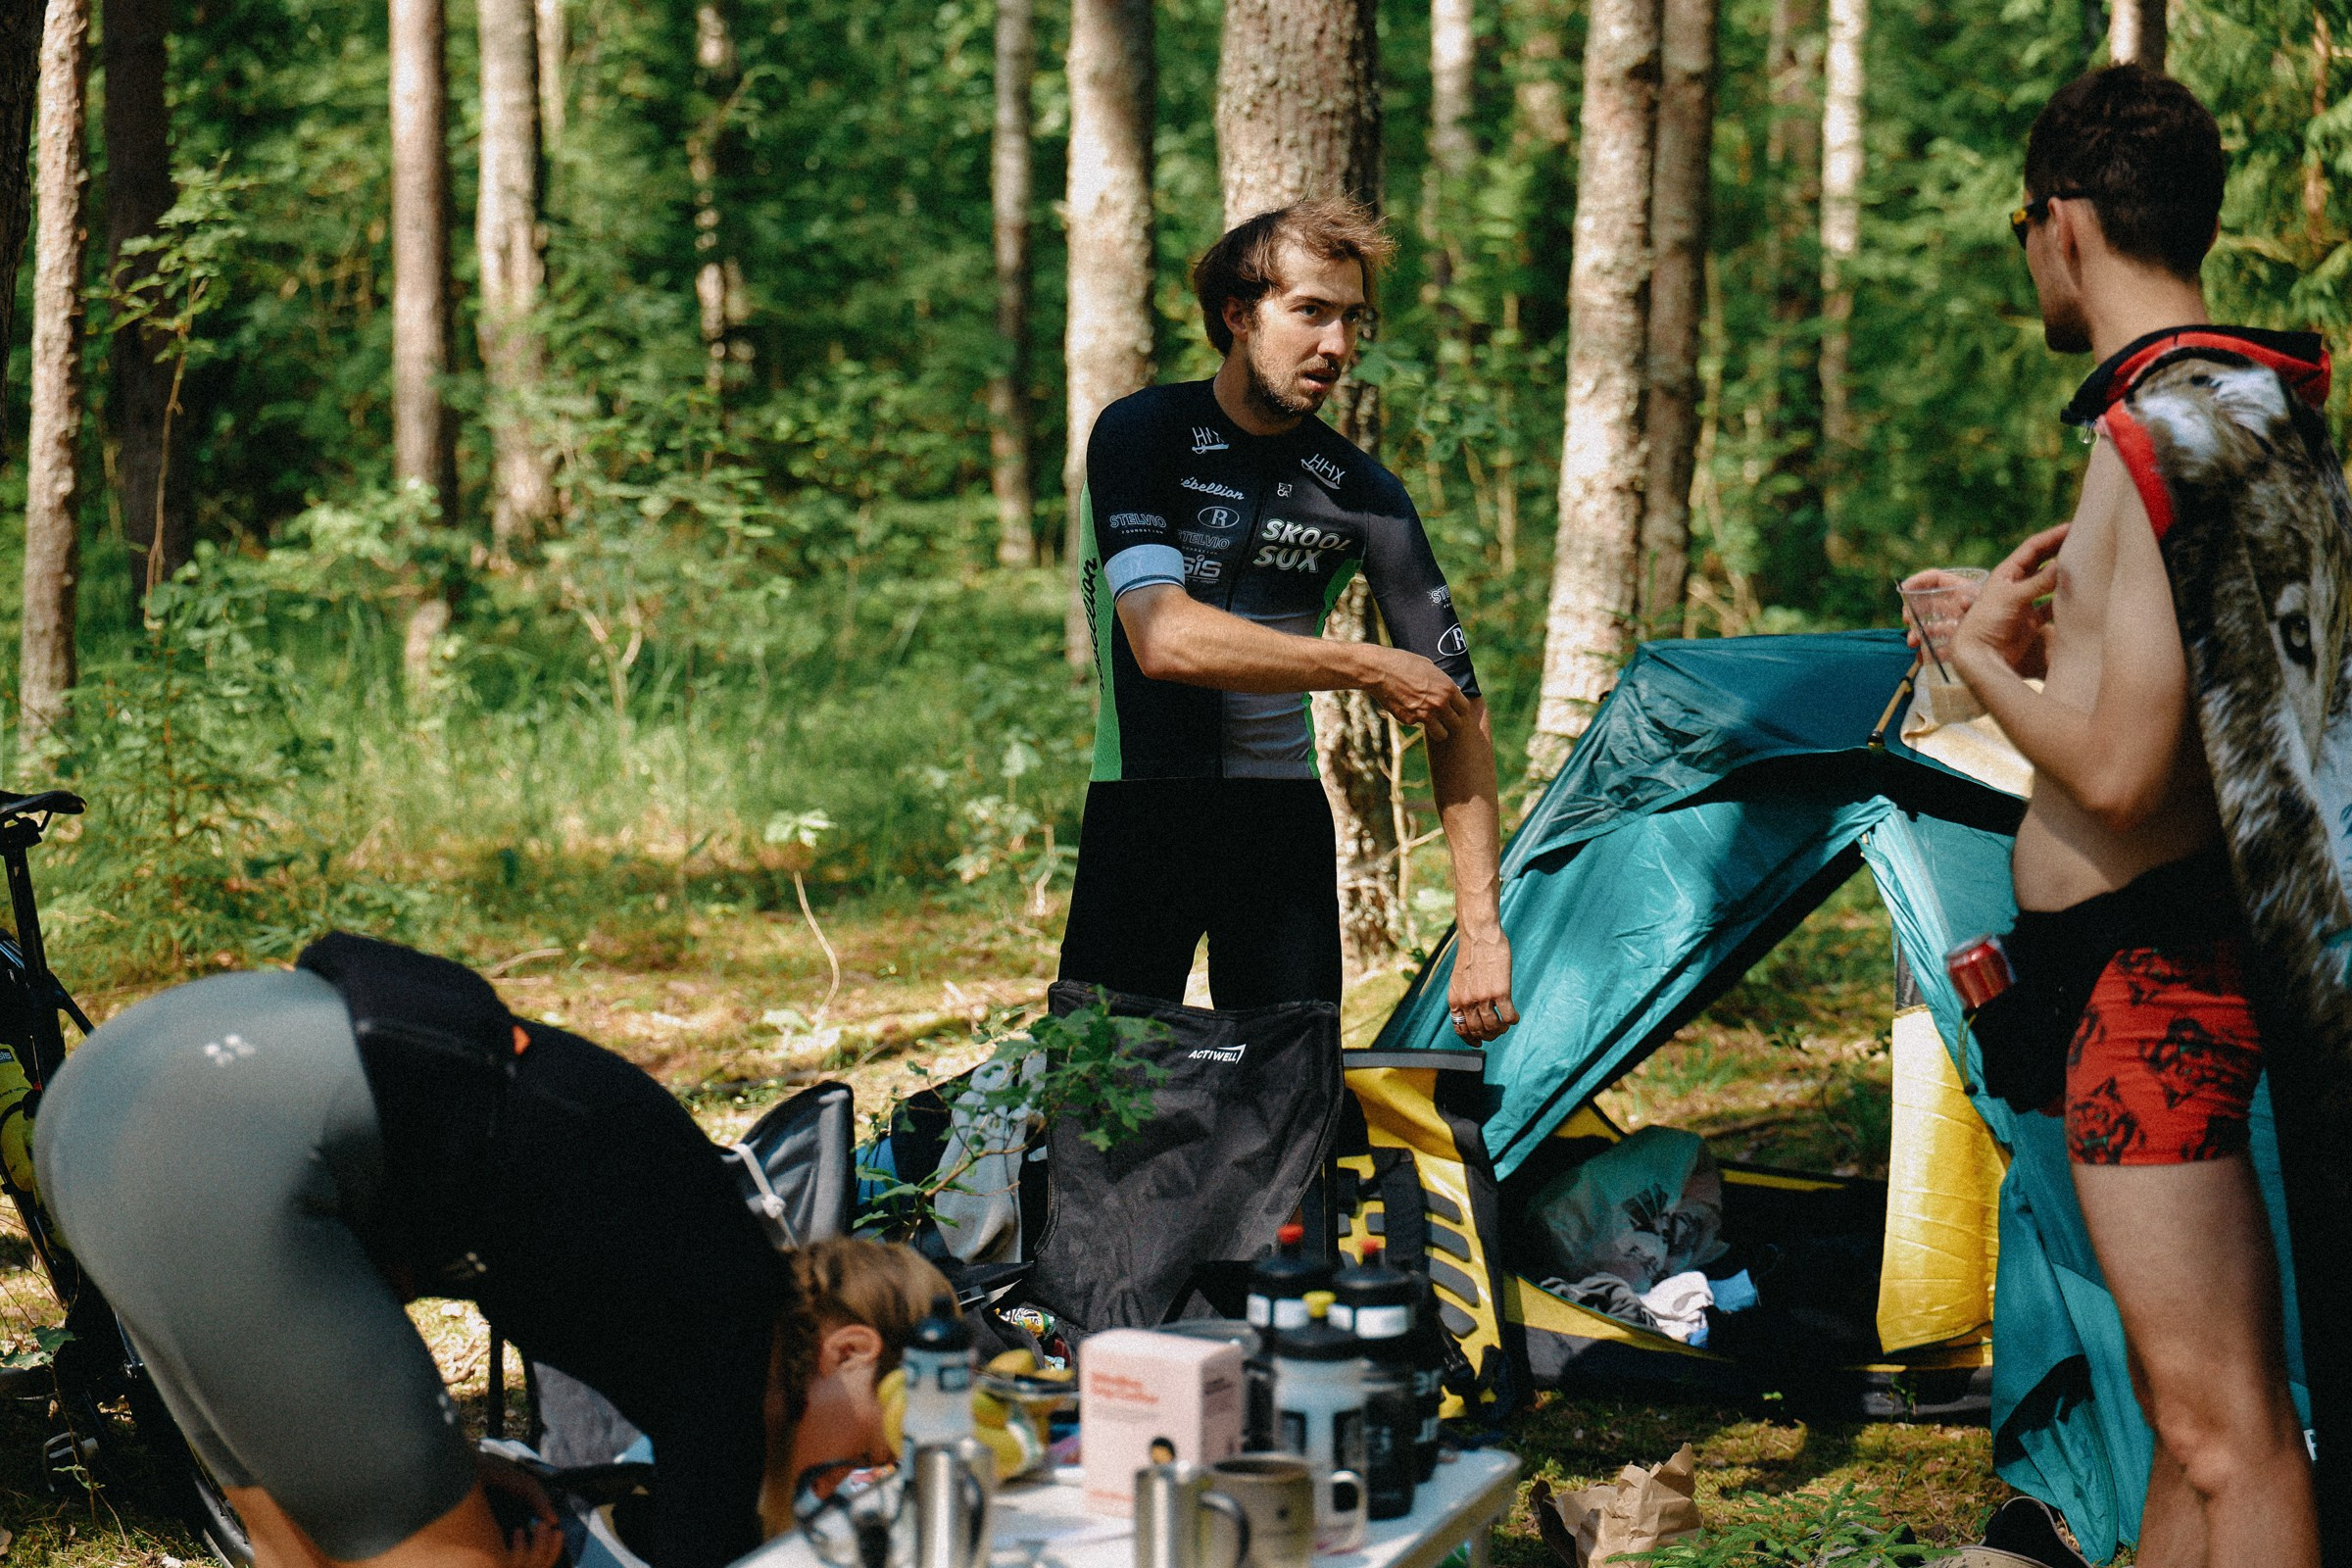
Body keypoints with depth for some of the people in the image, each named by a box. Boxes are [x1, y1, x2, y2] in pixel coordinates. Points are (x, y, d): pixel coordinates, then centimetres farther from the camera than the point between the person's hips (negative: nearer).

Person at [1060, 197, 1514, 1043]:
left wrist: (1480, 928, -9)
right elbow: (1163, 637, -22)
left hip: (1283, 820, 2)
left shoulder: (1363, 493, -2)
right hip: (1141, 813, -2)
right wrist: (1367, 668, -17)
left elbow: (1459, 709, -3)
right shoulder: (1142, 434, -8)